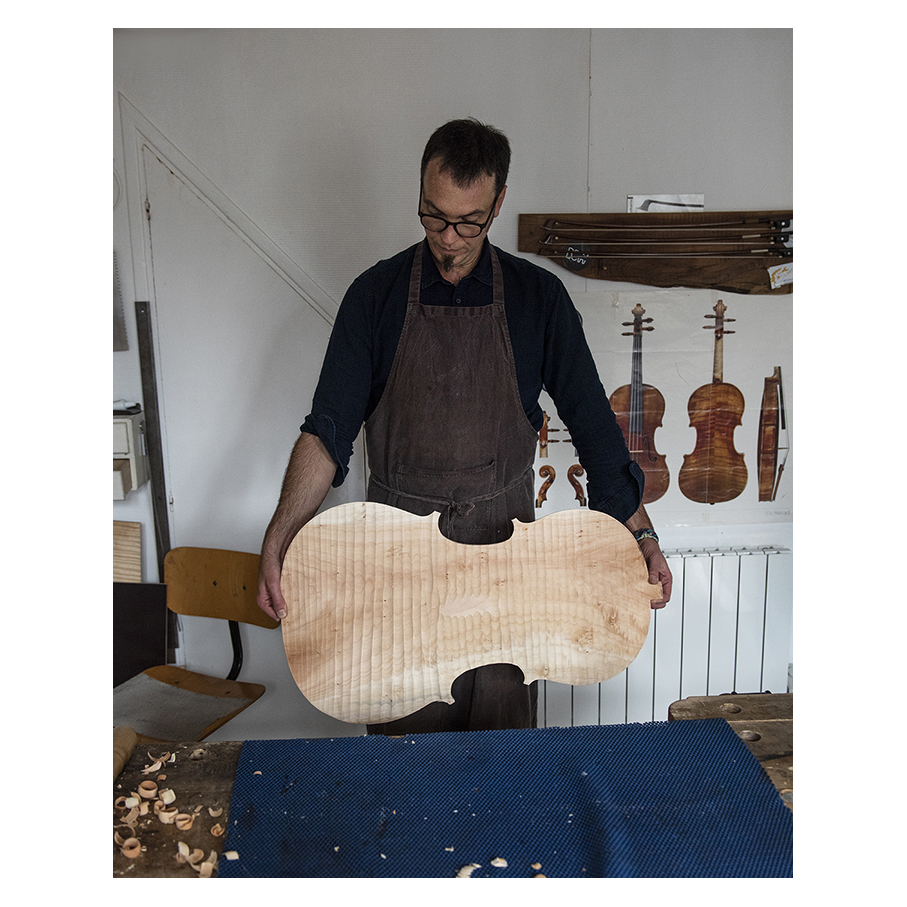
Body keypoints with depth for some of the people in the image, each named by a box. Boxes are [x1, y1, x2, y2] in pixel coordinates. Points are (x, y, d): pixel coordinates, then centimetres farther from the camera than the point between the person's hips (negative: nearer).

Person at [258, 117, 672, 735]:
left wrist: (640, 532, -7)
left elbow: (591, 419, -1)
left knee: (503, 726, 14)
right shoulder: (377, 294, -4)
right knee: (402, 731, 14)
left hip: (505, 541, 0)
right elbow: (329, 428, -8)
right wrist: (277, 542, -19)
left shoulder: (538, 297, -3)